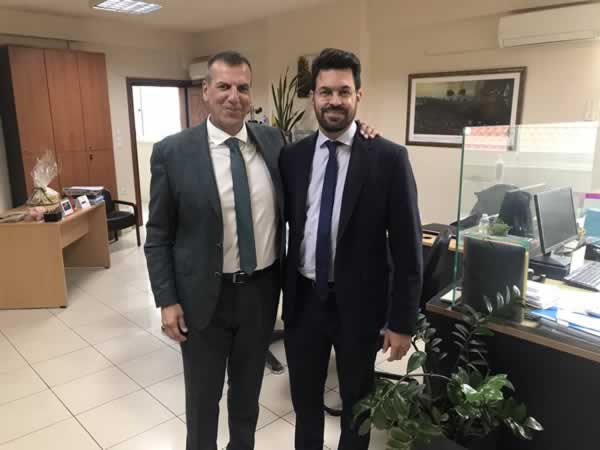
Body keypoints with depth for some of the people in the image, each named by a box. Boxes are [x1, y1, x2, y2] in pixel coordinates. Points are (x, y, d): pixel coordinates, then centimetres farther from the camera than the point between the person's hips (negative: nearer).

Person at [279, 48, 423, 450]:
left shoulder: (389, 158, -11)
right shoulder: (292, 156, 0)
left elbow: (407, 246, -9)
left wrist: (403, 320, -9)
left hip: (358, 303, -2)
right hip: (302, 299, 3)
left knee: (357, 403, 20)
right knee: (304, 398, 22)